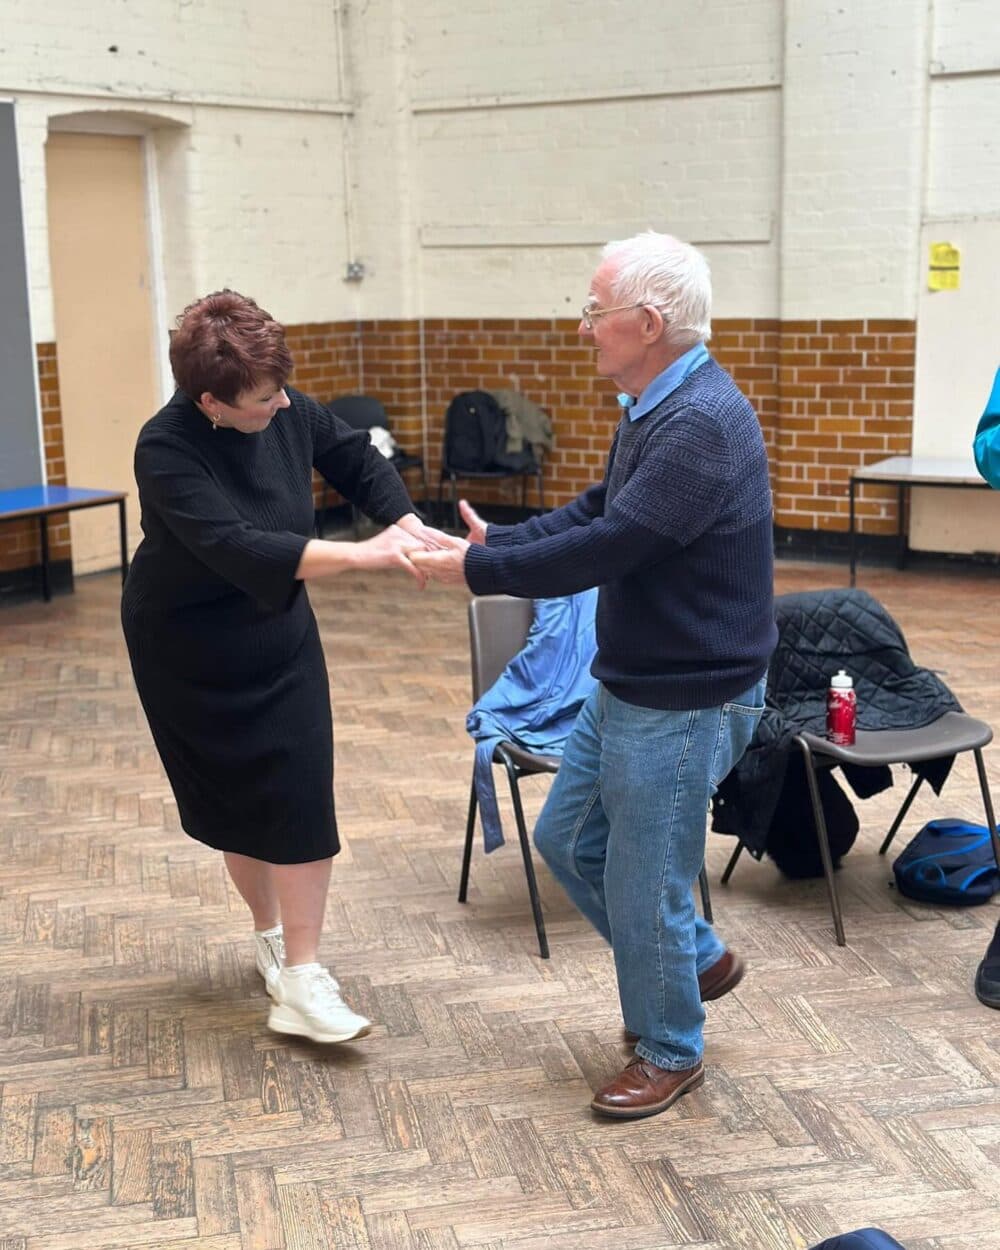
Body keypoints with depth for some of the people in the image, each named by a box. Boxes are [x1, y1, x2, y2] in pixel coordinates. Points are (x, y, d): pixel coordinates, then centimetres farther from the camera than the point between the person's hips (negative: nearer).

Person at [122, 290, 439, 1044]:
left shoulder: (290, 413, -14)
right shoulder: (167, 450, -28)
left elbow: (359, 461, 3)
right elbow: (238, 547, -40)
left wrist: (408, 527, -15)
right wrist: (361, 555, -46)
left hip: (279, 635, 4)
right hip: (191, 652, -4)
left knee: (303, 797, -3)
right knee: (233, 800, 9)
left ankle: (300, 980, 5)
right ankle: (269, 933, 34)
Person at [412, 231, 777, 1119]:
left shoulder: (702, 425, -25)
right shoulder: (656, 408, 7)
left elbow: (606, 547, -26)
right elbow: (593, 513, 13)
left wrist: (476, 570, -16)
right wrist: (491, 541, 1)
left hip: (688, 701, -10)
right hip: (630, 683, 10)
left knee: (643, 880, 4)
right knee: (567, 837, 20)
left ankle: (670, 1054, 27)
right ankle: (696, 959, 38)